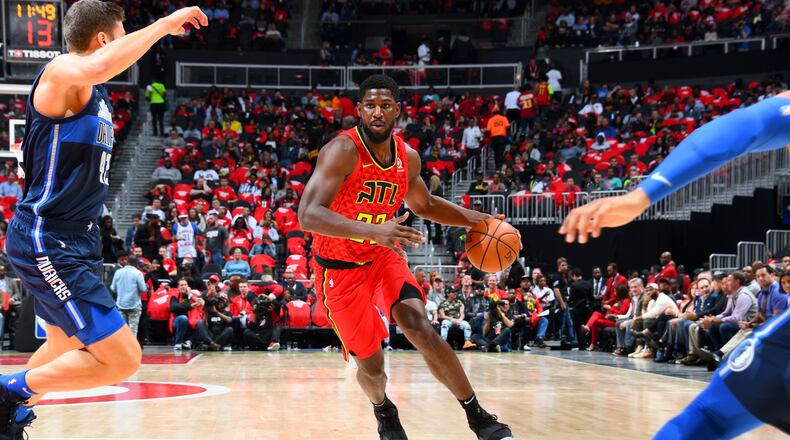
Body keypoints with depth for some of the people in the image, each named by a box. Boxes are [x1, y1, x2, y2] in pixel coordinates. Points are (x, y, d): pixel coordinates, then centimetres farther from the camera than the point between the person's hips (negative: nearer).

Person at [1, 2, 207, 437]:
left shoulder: (98, 97, 13)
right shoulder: (60, 72, -15)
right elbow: (98, 67, -40)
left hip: (73, 242, 11)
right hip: (47, 242, -11)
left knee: (69, 344, 29)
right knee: (122, 359, -14)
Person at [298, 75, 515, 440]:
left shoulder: (408, 158, -4)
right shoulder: (343, 151, -24)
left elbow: (424, 205, 18)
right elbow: (308, 215, -37)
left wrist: (471, 218, 4)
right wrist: (373, 230, -49)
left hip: (383, 257, 4)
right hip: (340, 269, -3)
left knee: (419, 327, -21)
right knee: (371, 367, 3)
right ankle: (383, 410, 38)